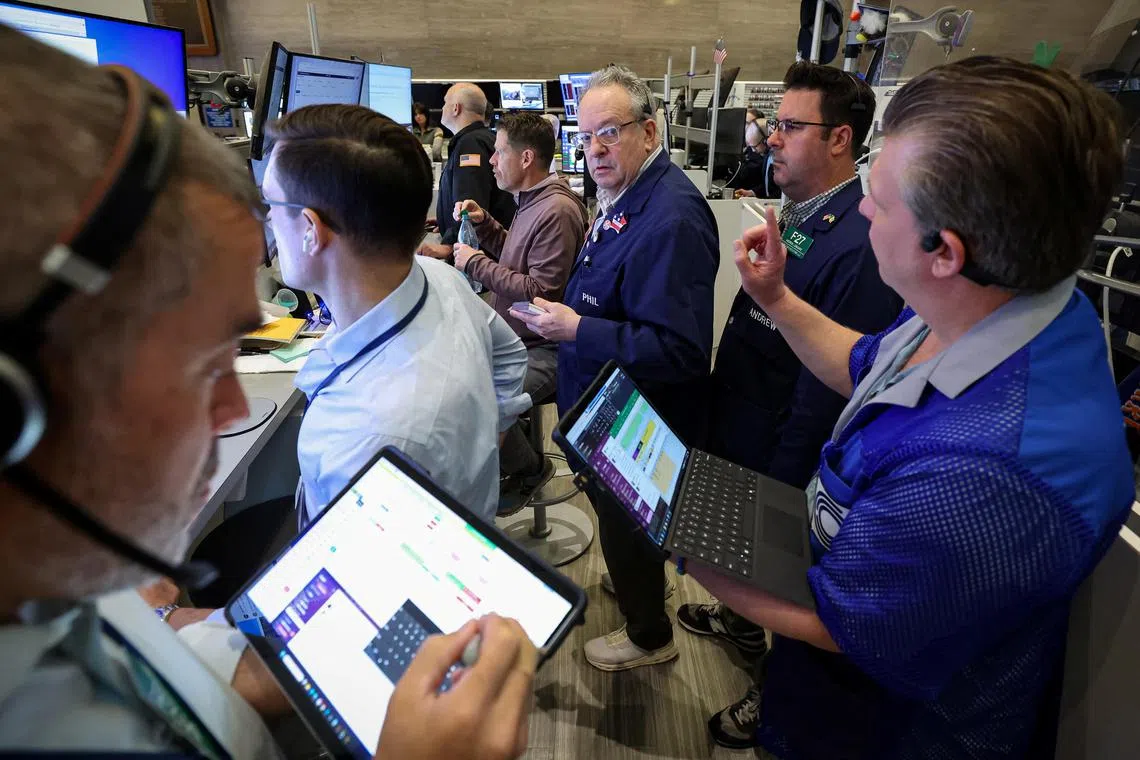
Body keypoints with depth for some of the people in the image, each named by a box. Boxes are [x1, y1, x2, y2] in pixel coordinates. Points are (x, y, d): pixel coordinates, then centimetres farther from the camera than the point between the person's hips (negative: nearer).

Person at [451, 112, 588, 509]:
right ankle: (518, 448, 18)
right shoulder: (533, 200, 12)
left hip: (544, 349, -10)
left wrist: (475, 262, -15)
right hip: (516, 336, 10)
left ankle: (529, 469, 5)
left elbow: (540, 292, -24)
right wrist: (484, 224, 8)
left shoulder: (556, 212, -20)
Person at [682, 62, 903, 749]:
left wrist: (781, 482, -19)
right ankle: (741, 619, 59)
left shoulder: (858, 245, -28)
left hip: (779, 462, -8)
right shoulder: (795, 215, 3)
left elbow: (825, 390, -27)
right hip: (737, 439, 8)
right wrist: (721, 426, 14)